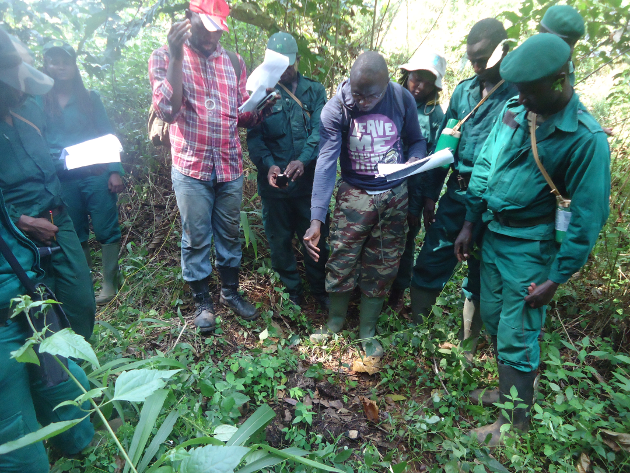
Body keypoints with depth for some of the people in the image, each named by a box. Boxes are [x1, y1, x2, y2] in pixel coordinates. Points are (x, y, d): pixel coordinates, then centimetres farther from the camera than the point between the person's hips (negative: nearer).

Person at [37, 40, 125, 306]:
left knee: (106, 231, -2)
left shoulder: (90, 98, 8)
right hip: (62, 180, 1)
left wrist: (115, 171, -6)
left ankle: (109, 284, 9)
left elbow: (107, 136, 3)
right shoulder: (40, 102, 7)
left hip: (96, 175, -1)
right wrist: (53, 159, -14)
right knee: (76, 235, 9)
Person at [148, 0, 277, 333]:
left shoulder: (233, 61, 9)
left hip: (230, 168, 3)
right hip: (191, 169, -3)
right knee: (196, 239, 6)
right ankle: (202, 301, 26)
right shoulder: (164, 57, 0)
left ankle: (230, 292, 32)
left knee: (230, 235, 13)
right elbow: (168, 111, -14)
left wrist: (261, 108, -11)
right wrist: (176, 57, -19)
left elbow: (242, 117, 11)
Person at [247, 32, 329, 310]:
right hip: (274, 183, 0)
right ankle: (291, 291, 33)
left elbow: (320, 130, -6)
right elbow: (254, 137, -5)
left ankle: (319, 290, 33)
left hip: (310, 181, 1)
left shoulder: (315, 91, 8)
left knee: (317, 239, 10)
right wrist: (268, 164, -24)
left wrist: (303, 160, -25)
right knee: (280, 242, 12)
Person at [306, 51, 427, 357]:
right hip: (354, 195, -2)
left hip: (395, 195, 2)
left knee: (381, 269, 10)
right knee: (341, 264, 1)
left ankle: (367, 333, 31)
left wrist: (414, 161, -18)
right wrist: (316, 219, -28)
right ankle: (335, 322, 31)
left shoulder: (403, 99, -6)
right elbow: (326, 163, -20)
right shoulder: (335, 110, -13)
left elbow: (417, 141, 7)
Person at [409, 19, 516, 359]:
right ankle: (413, 328, 22)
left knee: (480, 272, 12)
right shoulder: (463, 90, 8)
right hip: (458, 191, 4)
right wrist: (430, 192, 9)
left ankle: (467, 343, 31)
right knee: (430, 260, 4)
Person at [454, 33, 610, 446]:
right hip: (494, 236, 6)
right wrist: (469, 224, 8)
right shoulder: (514, 110, -1)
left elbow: (586, 217, -14)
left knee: (516, 336, 3)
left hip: (531, 248, -6)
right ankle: (511, 385, 43)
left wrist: (556, 279, -12)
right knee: (492, 317, 18)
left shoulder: (586, 138, -17)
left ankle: (514, 421, 26)